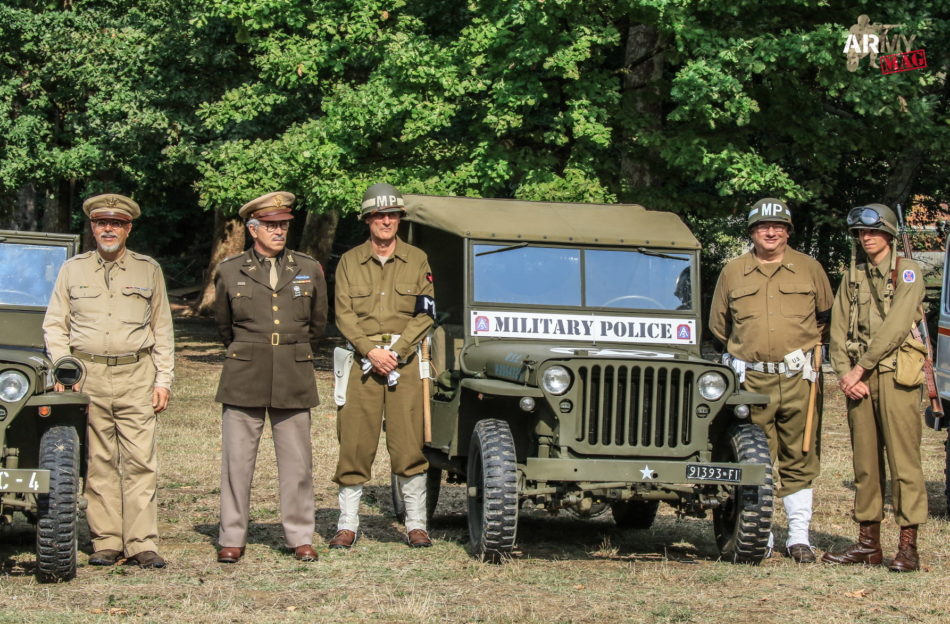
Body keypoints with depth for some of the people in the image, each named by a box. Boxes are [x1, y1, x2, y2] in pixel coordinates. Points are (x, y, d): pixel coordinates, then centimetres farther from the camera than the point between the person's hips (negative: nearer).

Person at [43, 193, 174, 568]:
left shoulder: (149, 270, 10)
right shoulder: (72, 270, 10)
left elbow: (162, 331, 11)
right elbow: (54, 325, 10)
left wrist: (163, 380, 4)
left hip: (136, 375, -1)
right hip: (87, 375, 1)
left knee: (140, 462, -6)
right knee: (99, 463, 2)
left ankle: (142, 545, -6)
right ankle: (106, 543, 6)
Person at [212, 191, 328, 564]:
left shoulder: (309, 270, 7)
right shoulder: (230, 272, 4)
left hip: (294, 380, 1)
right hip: (244, 379, -1)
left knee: (297, 463, 2)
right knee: (236, 460, 0)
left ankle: (300, 538, 10)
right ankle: (232, 539, 7)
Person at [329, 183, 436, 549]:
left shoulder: (417, 261, 7)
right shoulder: (349, 262, 8)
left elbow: (425, 315, 1)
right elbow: (343, 315, 2)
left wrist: (396, 350, -11)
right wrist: (370, 351, -12)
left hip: (405, 358, 0)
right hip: (361, 358, 0)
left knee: (408, 445, -3)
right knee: (354, 445, -1)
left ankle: (416, 524, 5)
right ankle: (347, 525, 5)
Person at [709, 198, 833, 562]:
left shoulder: (809, 269, 7)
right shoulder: (733, 272, 8)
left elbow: (827, 316, 16)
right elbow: (718, 324, 18)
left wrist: (811, 344, 5)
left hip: (798, 379, 0)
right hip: (751, 379, 0)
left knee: (799, 459, 3)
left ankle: (799, 537, 9)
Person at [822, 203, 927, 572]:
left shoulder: (907, 272, 0)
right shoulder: (852, 277, 16)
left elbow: (895, 326, -11)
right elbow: (838, 330, 11)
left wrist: (860, 368, -12)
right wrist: (844, 374, -4)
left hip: (895, 375, -5)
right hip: (857, 378, 5)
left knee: (903, 460, -7)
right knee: (865, 462, 7)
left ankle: (908, 546, -9)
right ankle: (868, 543, 12)